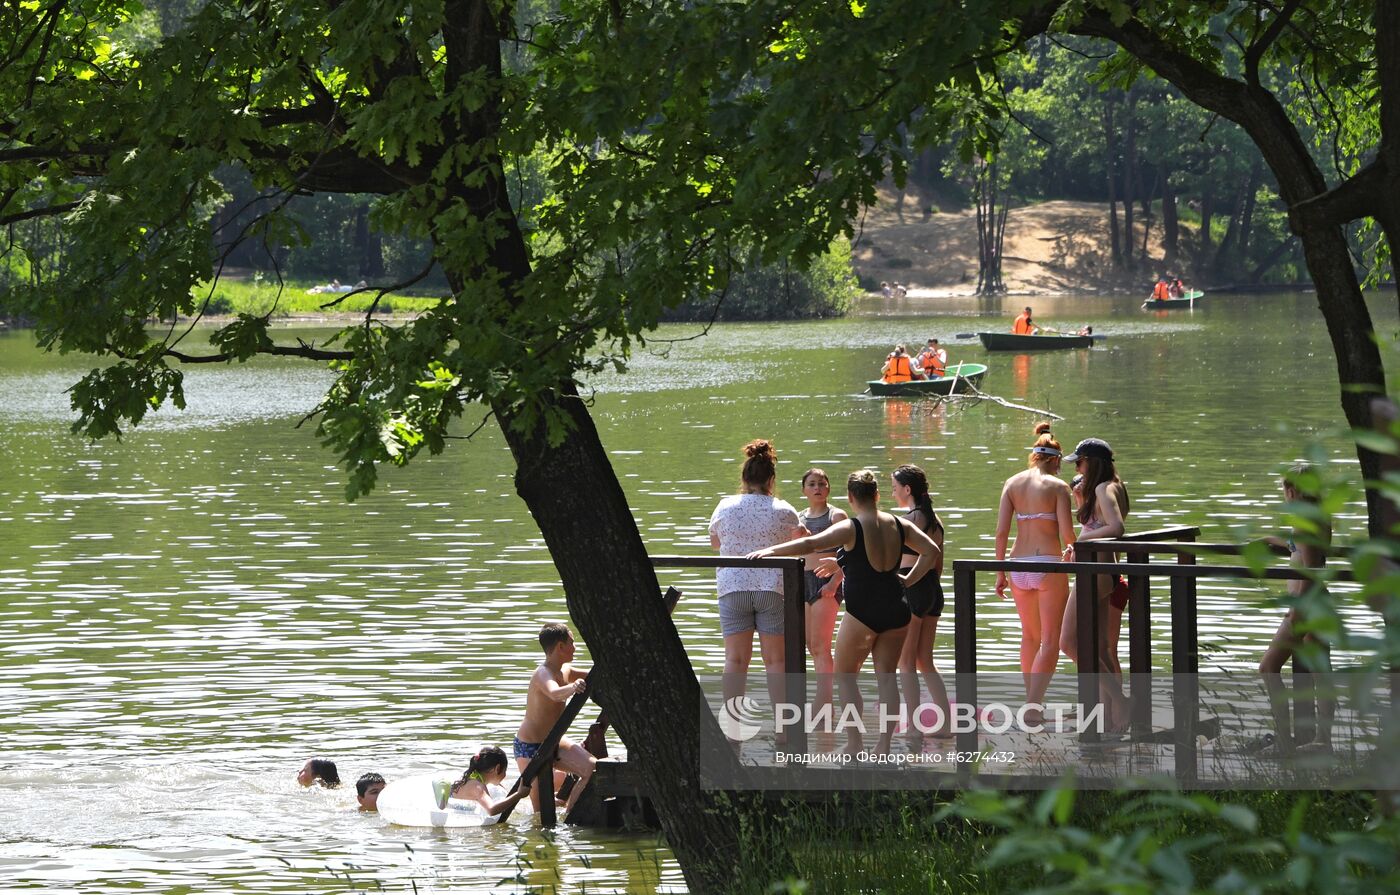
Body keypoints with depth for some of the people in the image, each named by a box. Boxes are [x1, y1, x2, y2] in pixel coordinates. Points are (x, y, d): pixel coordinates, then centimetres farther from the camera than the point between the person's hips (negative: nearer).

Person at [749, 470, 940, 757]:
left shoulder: (850, 528, -11)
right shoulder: (898, 526, 4)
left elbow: (810, 544, -19)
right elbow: (931, 551, 1)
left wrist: (769, 550, -12)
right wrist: (908, 581, 6)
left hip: (862, 613, -5)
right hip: (895, 610, 5)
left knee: (845, 674, 10)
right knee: (886, 676, 10)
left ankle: (854, 743, 2)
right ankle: (884, 746, 6)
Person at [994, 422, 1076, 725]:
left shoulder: (1013, 483, 6)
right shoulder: (1057, 486, -5)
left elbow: (1001, 531, 2)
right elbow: (1066, 532, -9)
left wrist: (1000, 571, 8)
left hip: (1019, 565, 4)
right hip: (1049, 564, -4)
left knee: (1030, 635, 22)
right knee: (1050, 641, -1)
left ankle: (1031, 699, 29)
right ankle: (1033, 706, -13)